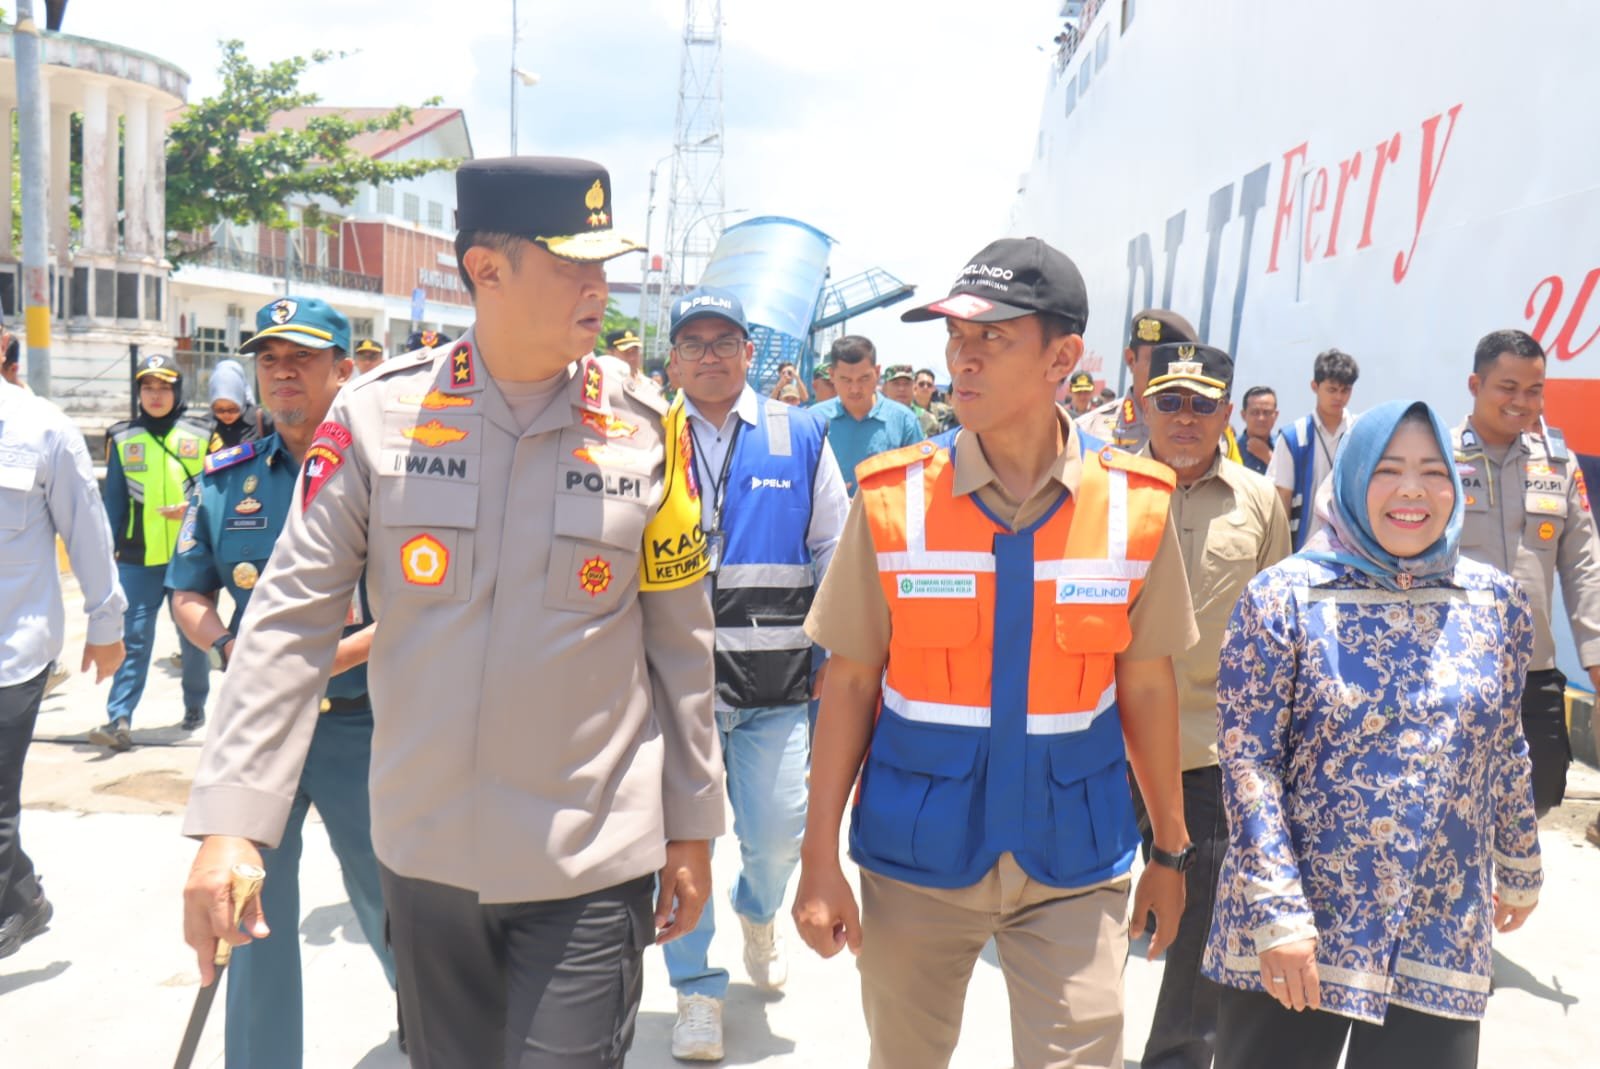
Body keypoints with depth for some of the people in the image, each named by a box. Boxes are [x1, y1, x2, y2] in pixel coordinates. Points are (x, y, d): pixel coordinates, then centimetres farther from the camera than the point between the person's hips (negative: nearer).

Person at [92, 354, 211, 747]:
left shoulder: (200, 438, 3)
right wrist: (107, 551, 4)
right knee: (134, 637, -5)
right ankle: (119, 719, -8)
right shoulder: (122, 439, 6)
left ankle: (195, 706, 28)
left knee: (193, 635, 11)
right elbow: (114, 501, 8)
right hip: (138, 558, 0)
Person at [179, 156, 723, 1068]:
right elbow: (291, 621, -4)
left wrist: (693, 827, 4)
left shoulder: (648, 430, -5)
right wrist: (232, 822, -11)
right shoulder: (376, 415, -6)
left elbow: (680, 643, 1)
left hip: (591, 862, -1)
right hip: (424, 853, 2)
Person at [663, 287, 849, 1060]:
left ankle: (758, 914, 40)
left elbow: (837, 554, 9)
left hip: (776, 678, 1)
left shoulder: (801, 437, 5)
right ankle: (697, 993, 20)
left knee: (778, 834, 5)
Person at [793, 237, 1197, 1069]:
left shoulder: (1135, 503, -6)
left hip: (1075, 861, 0)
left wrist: (1170, 849, 8)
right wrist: (819, 859, -6)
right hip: (915, 853, 1)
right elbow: (849, 683, -4)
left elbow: (1146, 685, 3)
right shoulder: (893, 497, -9)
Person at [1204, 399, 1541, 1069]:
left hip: (1441, 943, 3)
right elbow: (1246, 762, -10)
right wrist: (1276, 913, -15)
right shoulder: (1283, 596, -7)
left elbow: (1507, 751, 16)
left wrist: (1519, 868, 23)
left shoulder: (1496, 602, 4)